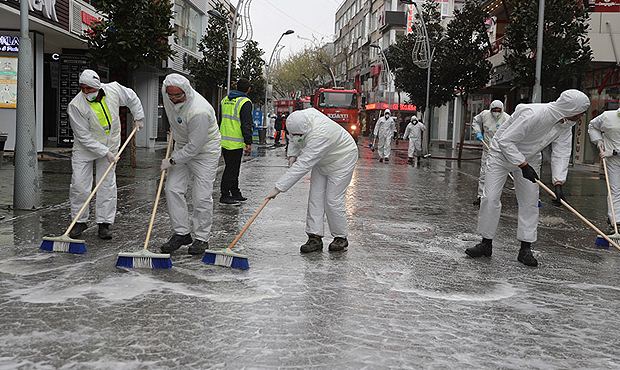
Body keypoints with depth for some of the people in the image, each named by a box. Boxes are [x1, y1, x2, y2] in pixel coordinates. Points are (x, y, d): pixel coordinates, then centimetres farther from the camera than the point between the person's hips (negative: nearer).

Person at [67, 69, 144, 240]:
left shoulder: (114, 89, -13)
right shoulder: (75, 106, -22)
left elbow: (132, 98, 10)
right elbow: (84, 136, -21)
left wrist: (138, 118, 12)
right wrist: (105, 152, -24)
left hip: (110, 145, 2)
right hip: (85, 149, -2)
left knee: (107, 185, 1)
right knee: (79, 185, -5)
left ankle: (104, 224, 7)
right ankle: (80, 222, 12)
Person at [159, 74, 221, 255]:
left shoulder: (199, 111, -34)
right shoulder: (168, 96, -11)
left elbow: (194, 146, -28)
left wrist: (172, 161, -19)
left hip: (204, 150, -7)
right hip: (182, 147, 7)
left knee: (201, 197, -7)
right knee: (173, 189, 0)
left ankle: (202, 238, 6)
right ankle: (181, 233, 10)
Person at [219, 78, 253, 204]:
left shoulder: (225, 99, 13)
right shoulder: (245, 102, -11)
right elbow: (246, 125, -17)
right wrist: (248, 143, -15)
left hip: (223, 140, 8)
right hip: (236, 142, -8)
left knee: (232, 168, 16)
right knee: (231, 169, -1)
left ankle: (236, 194, 25)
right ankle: (224, 195, 2)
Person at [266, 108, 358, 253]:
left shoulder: (319, 135, -42)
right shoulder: (303, 116, -19)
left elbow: (302, 166, -43)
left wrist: (279, 188, -42)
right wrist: (292, 154, -8)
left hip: (341, 159, -8)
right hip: (322, 161, 8)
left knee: (333, 200, -9)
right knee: (315, 198, 0)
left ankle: (341, 238, 8)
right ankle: (315, 237, 2)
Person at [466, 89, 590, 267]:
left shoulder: (566, 124, -11)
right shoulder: (532, 114, -35)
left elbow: (562, 152, -12)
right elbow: (505, 140, -32)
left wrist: (558, 182, -22)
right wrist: (523, 166, -32)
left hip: (529, 159, 6)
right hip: (502, 153, -6)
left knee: (530, 202, 1)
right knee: (490, 198, -8)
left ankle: (525, 249, 8)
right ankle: (486, 244, 5)